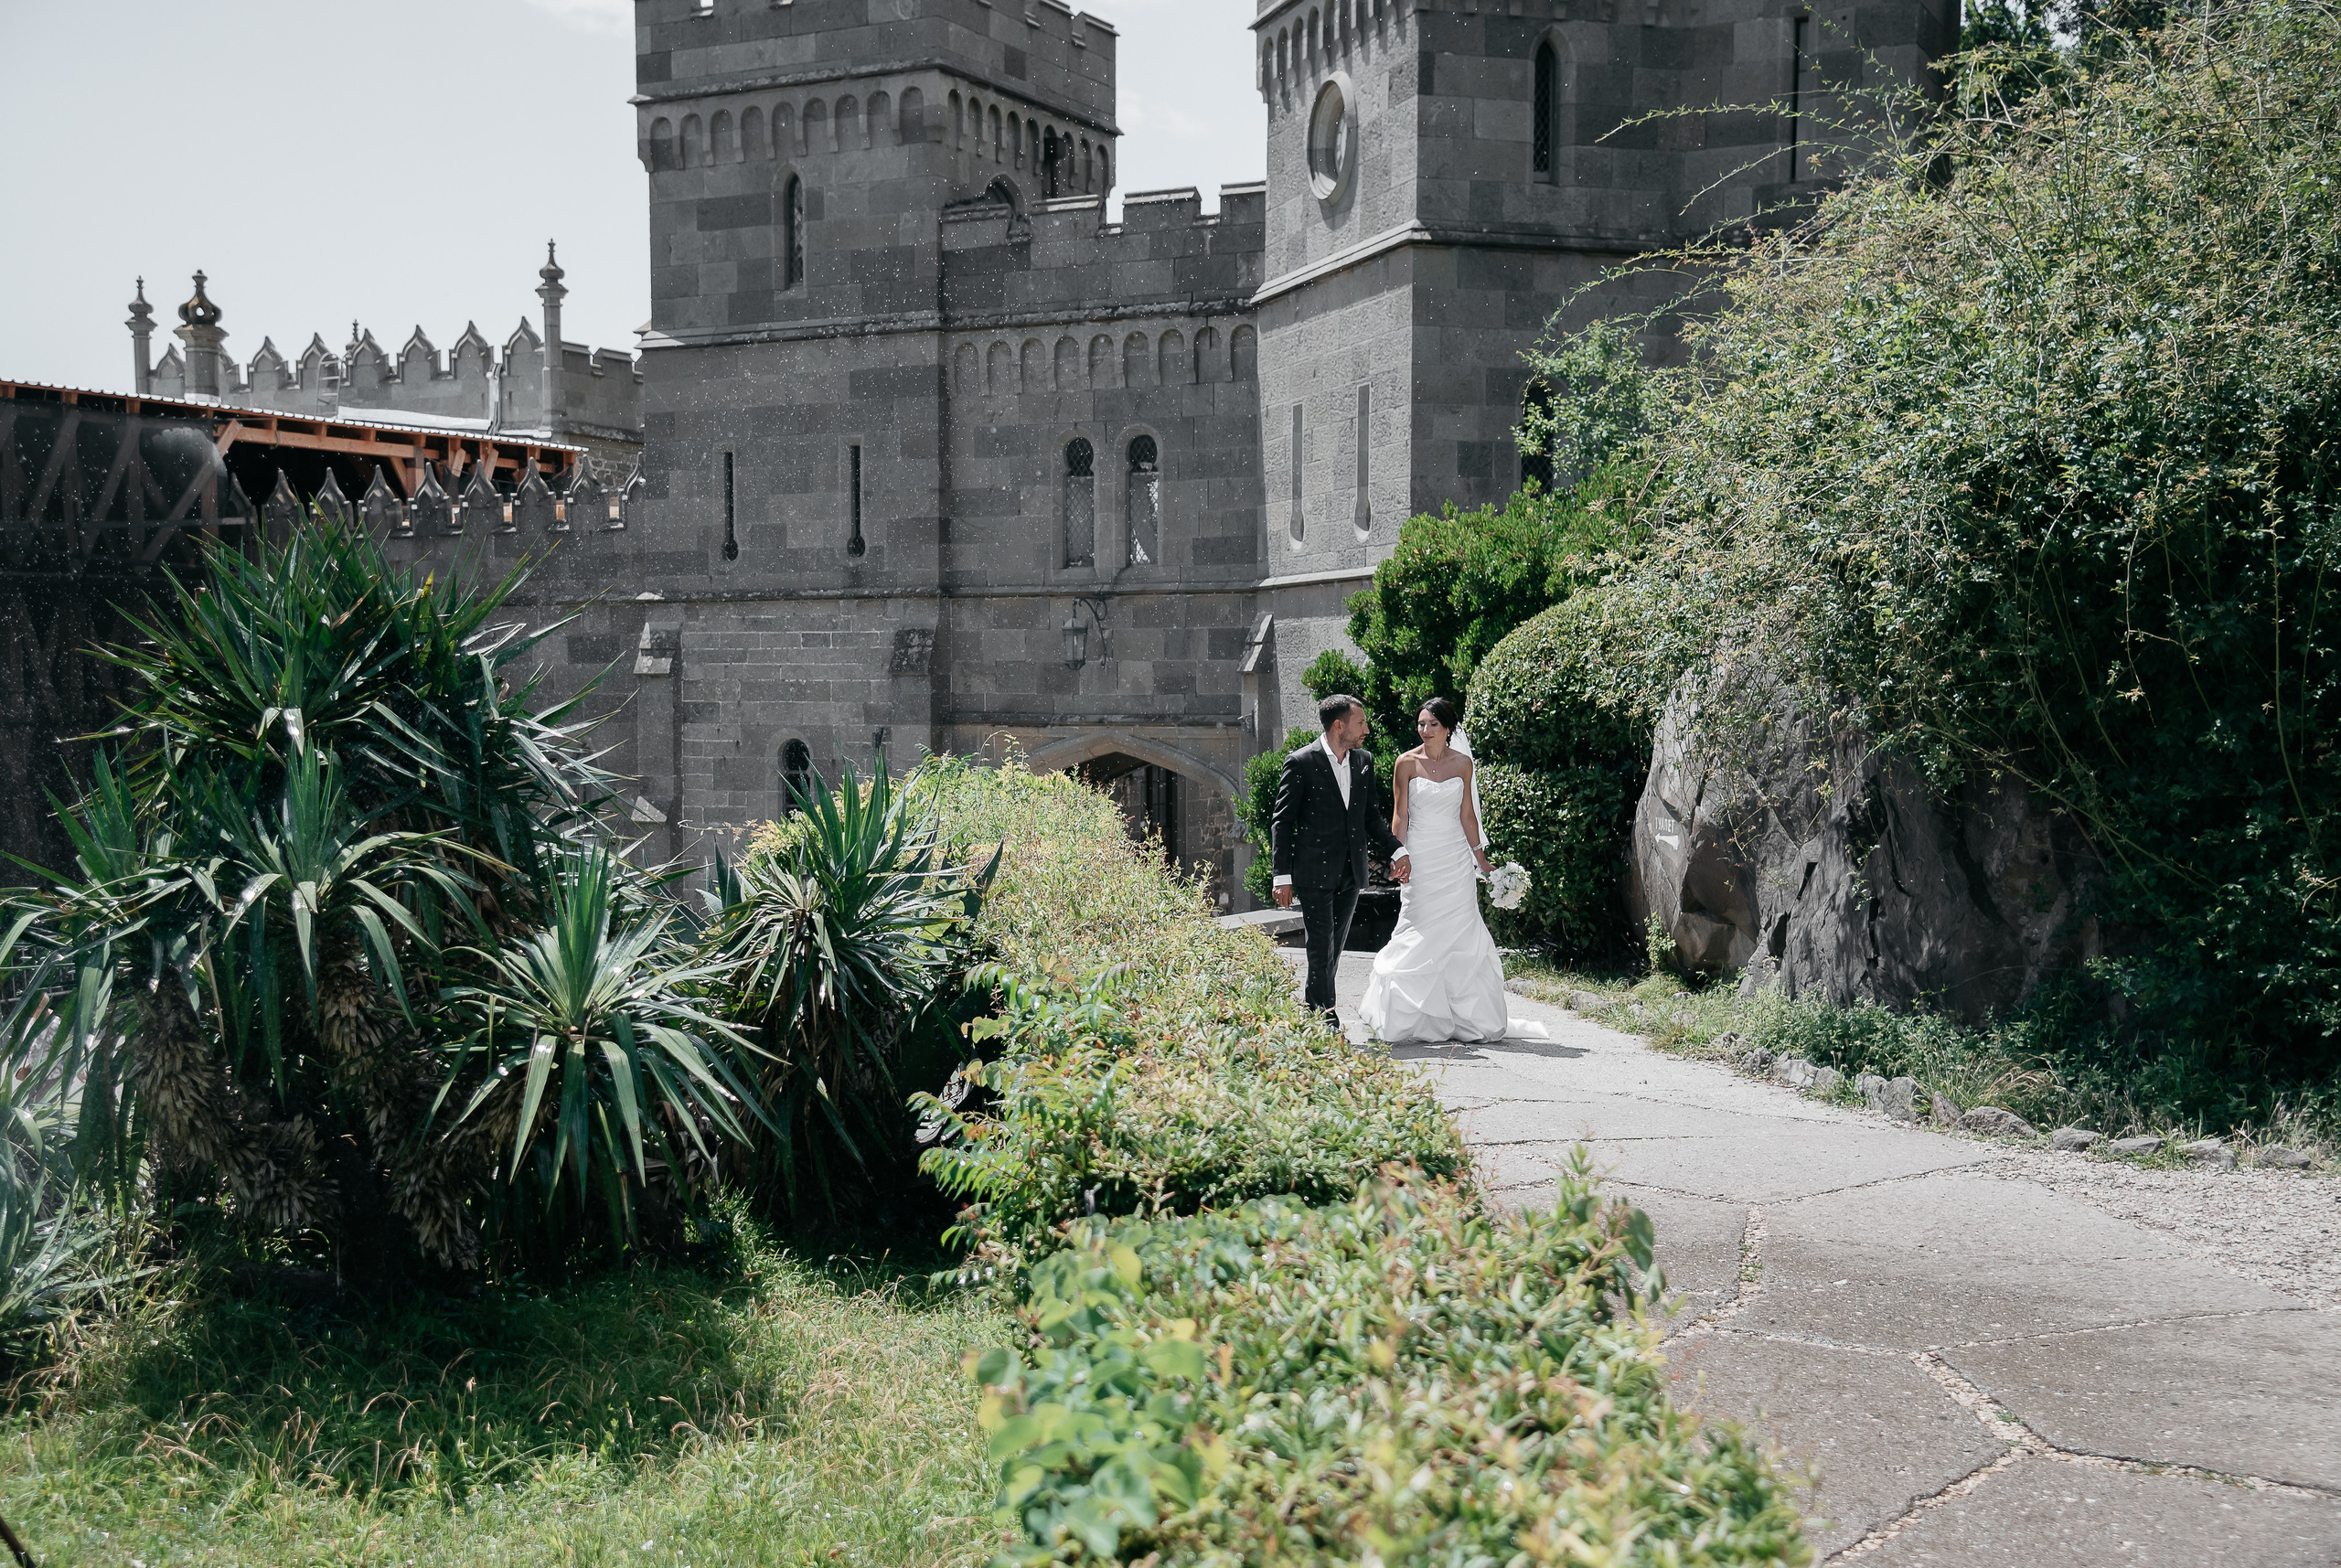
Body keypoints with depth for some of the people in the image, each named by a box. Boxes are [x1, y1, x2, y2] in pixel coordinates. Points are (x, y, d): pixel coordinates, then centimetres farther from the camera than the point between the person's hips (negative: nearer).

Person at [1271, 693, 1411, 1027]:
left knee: (1335, 951, 11)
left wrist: (1396, 850, 3)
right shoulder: (1301, 763, -9)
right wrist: (1282, 877, -11)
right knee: (1321, 951, -6)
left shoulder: (1364, 761, 9)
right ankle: (1326, 1022, 0)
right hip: (1314, 872, -6)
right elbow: (1282, 822, -6)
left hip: (1351, 873, 6)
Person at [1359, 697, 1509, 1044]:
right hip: (1420, 856, -3)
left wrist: (1481, 859, 10)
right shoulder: (1407, 762, -2)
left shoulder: (1462, 762, 5)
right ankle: (1410, 1019, 9)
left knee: (1460, 934, 2)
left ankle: (1464, 1017, 11)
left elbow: (1468, 815, 10)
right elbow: (1400, 815, -1)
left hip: (1457, 858, 3)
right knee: (1421, 935, -2)